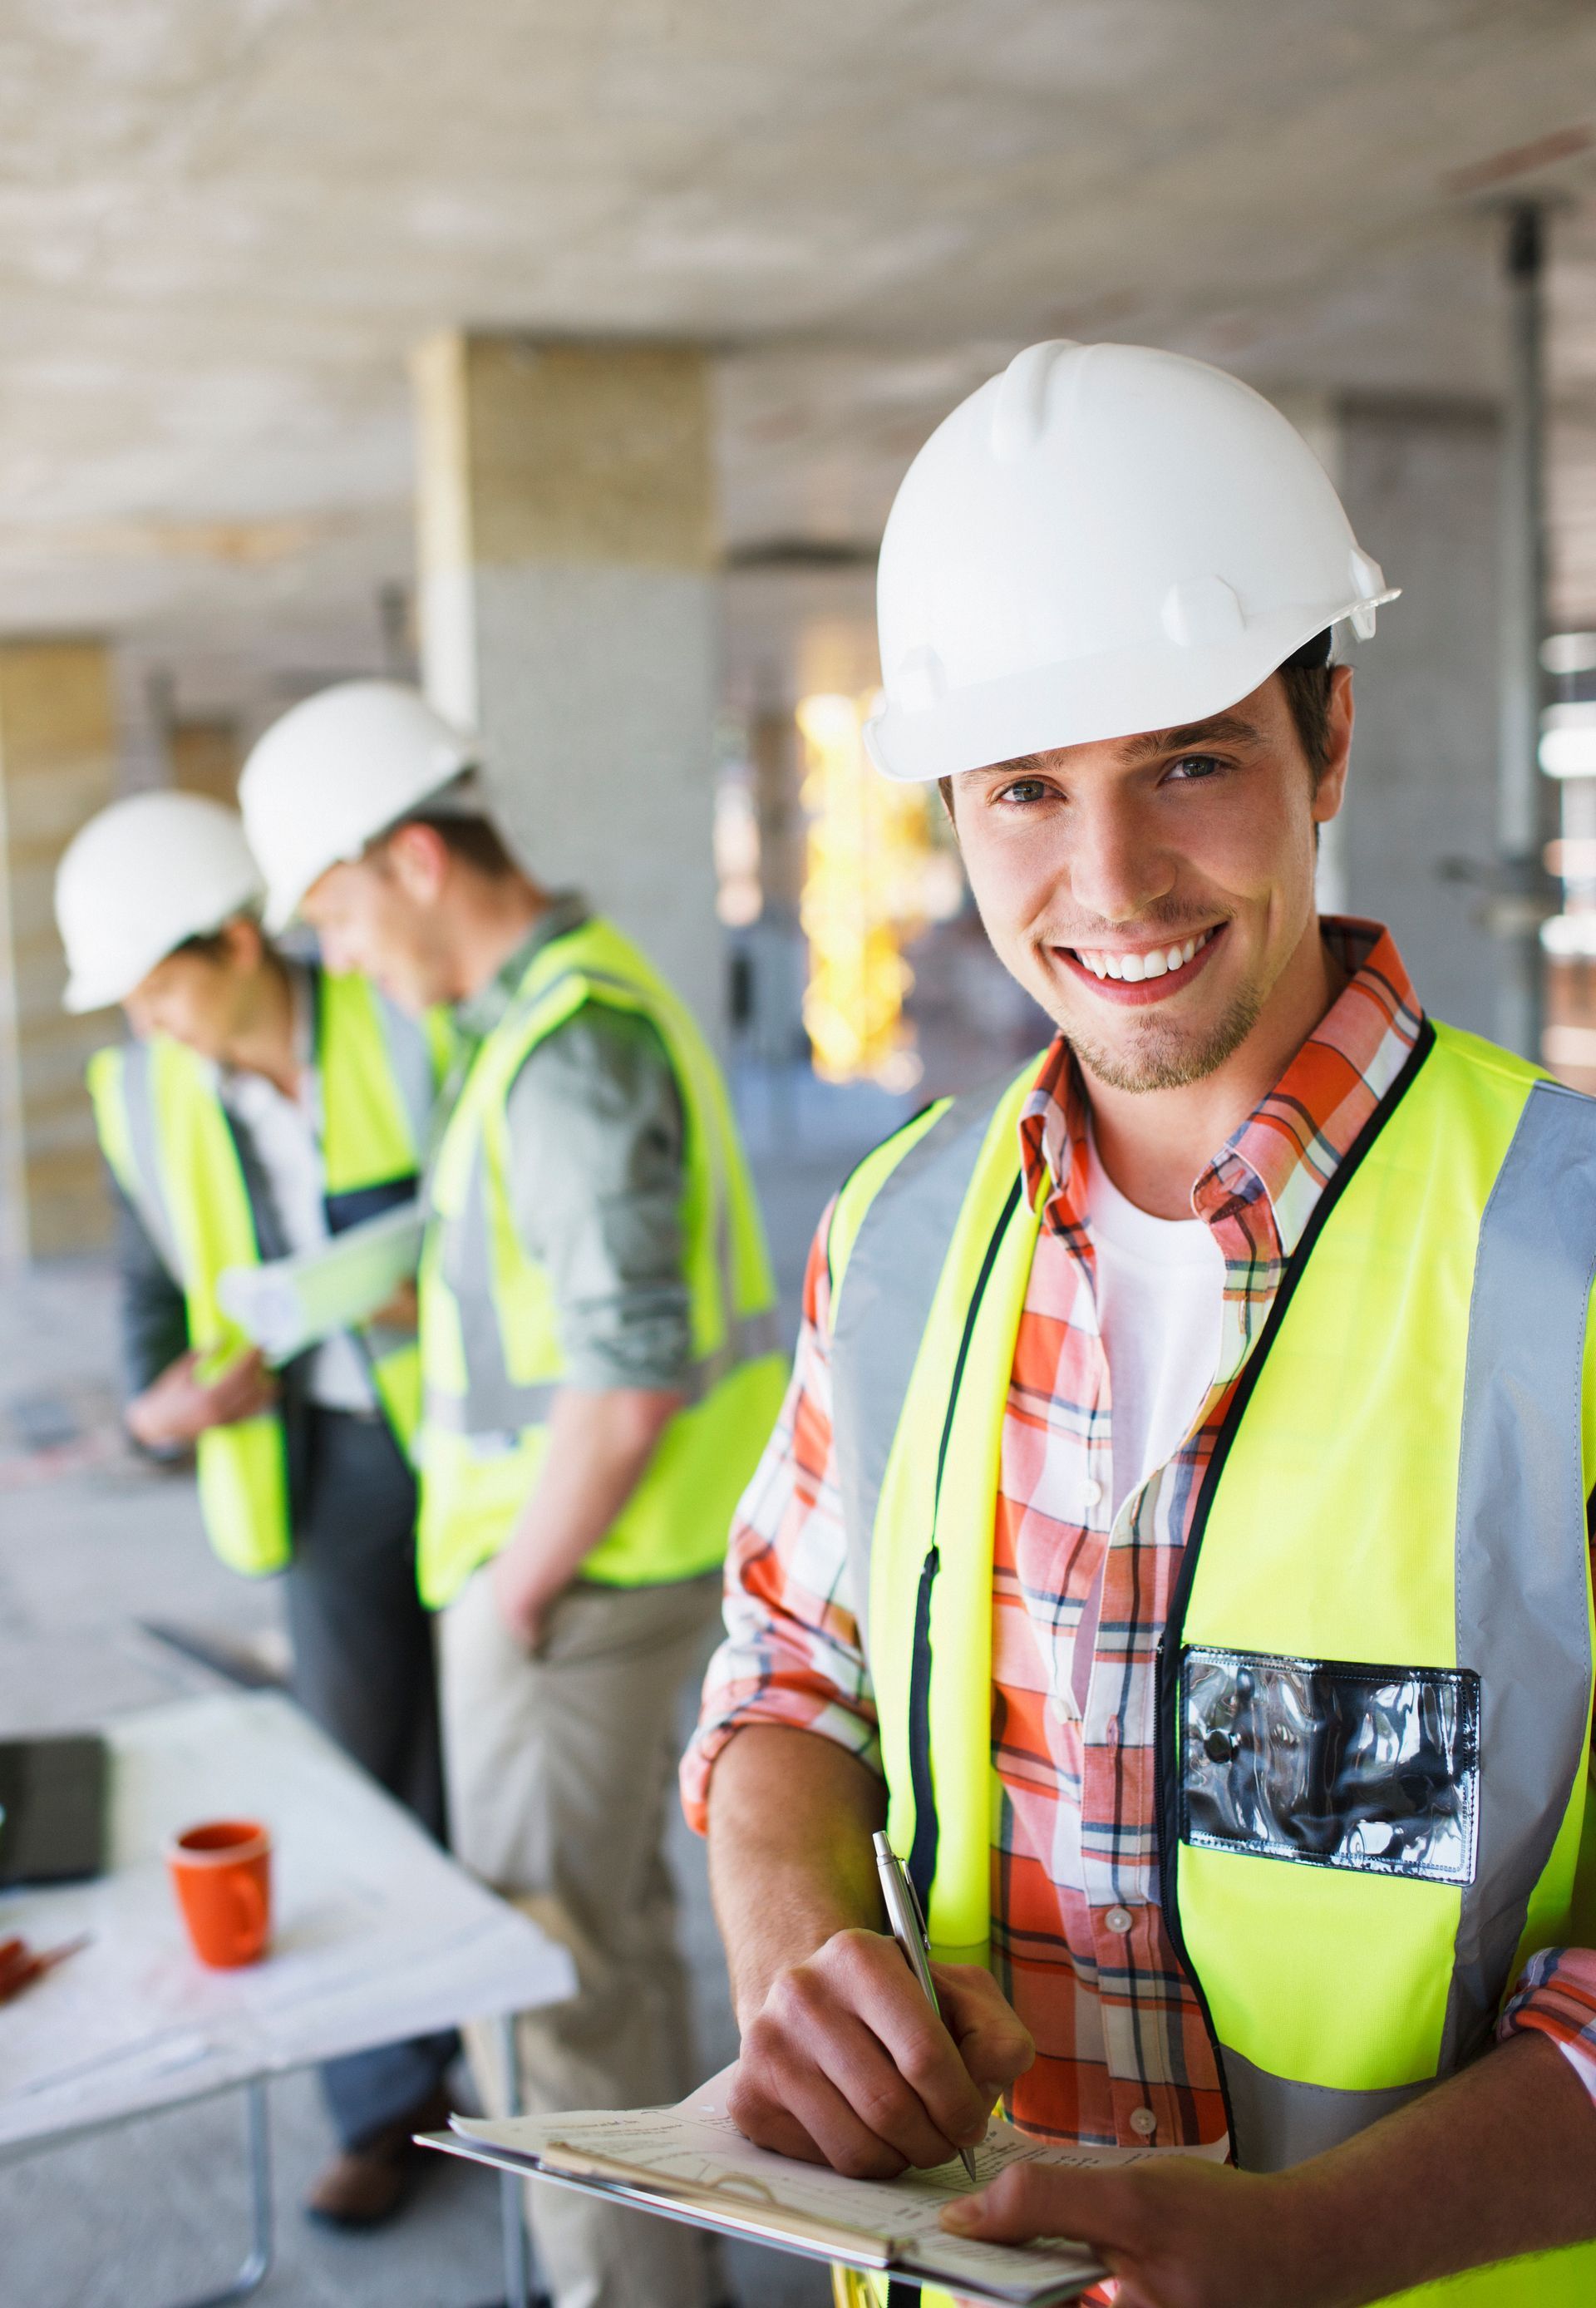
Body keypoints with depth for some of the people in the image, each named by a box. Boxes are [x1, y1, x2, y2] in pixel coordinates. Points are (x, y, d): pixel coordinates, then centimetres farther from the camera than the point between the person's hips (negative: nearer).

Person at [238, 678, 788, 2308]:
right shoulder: (579, 992, 9)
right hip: (609, 1548, 10)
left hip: (581, 1565, -10)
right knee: (613, 1915, 22)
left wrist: (514, 1595, -16)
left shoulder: (568, 1048, -23)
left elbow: (627, 1379, -26)